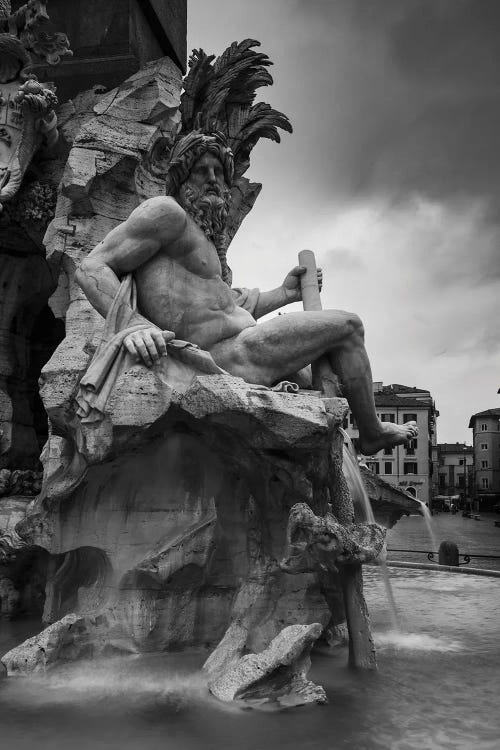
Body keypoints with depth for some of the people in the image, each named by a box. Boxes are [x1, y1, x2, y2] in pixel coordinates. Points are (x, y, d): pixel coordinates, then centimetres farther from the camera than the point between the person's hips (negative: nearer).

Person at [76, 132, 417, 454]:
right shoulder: (168, 212, -4)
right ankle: (372, 433, 21)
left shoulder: (205, 239, 25)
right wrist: (134, 325, -31)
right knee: (348, 325, 2)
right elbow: (91, 269, -13)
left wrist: (284, 293, 23)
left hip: (230, 353, 11)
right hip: (233, 356, -11)